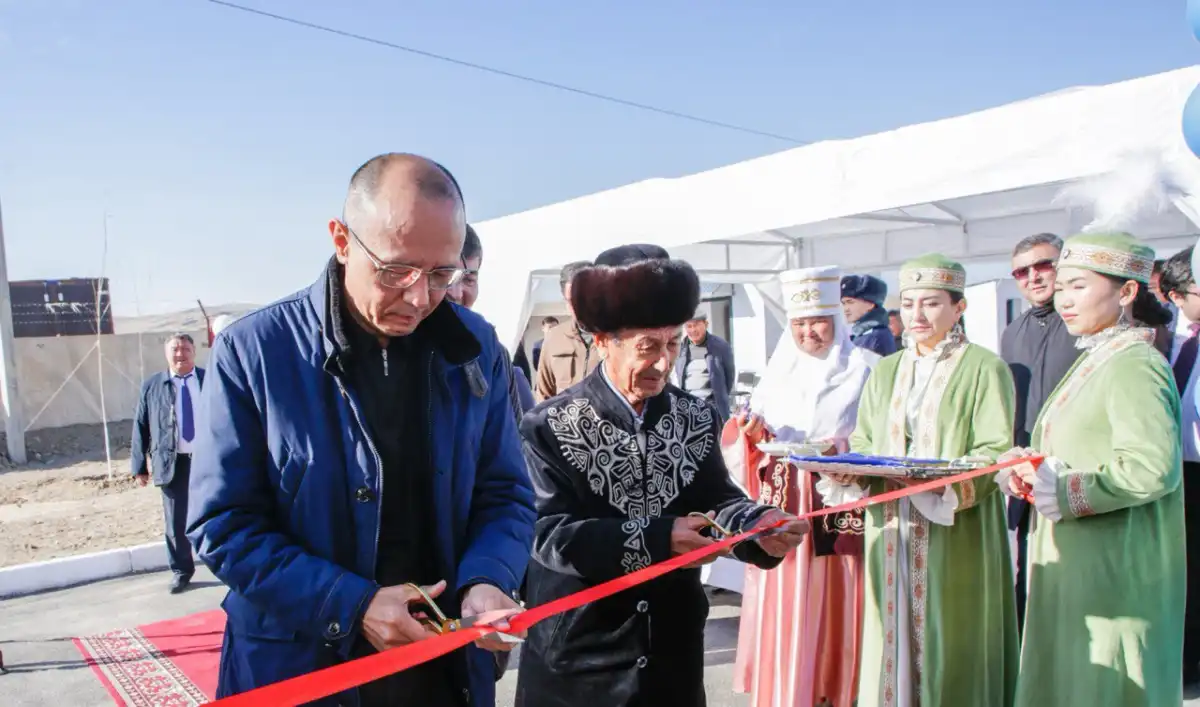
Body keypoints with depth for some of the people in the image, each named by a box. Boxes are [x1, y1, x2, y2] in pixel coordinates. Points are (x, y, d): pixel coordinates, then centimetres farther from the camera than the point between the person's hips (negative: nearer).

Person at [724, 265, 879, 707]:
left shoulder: (865, 369, 0)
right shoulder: (777, 371, 12)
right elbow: (749, 449, 11)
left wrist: (845, 448, -20)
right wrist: (752, 434, -10)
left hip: (841, 512, -3)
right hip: (782, 513, 3)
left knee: (834, 615, 4)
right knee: (783, 617, 6)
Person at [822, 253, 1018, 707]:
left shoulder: (984, 369, -4)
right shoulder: (884, 372, 13)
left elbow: (996, 453, -11)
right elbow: (862, 443, 13)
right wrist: (849, 468, -9)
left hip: (957, 538, -4)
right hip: (892, 532, 5)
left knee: (952, 647, 3)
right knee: (893, 642, 9)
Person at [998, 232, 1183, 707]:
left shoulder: (1135, 366, -15)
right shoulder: (1094, 362, 14)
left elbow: (1152, 468, -28)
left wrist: (1063, 489, -17)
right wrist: (1033, 465, 1)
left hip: (1112, 573, -9)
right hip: (1075, 565, 9)